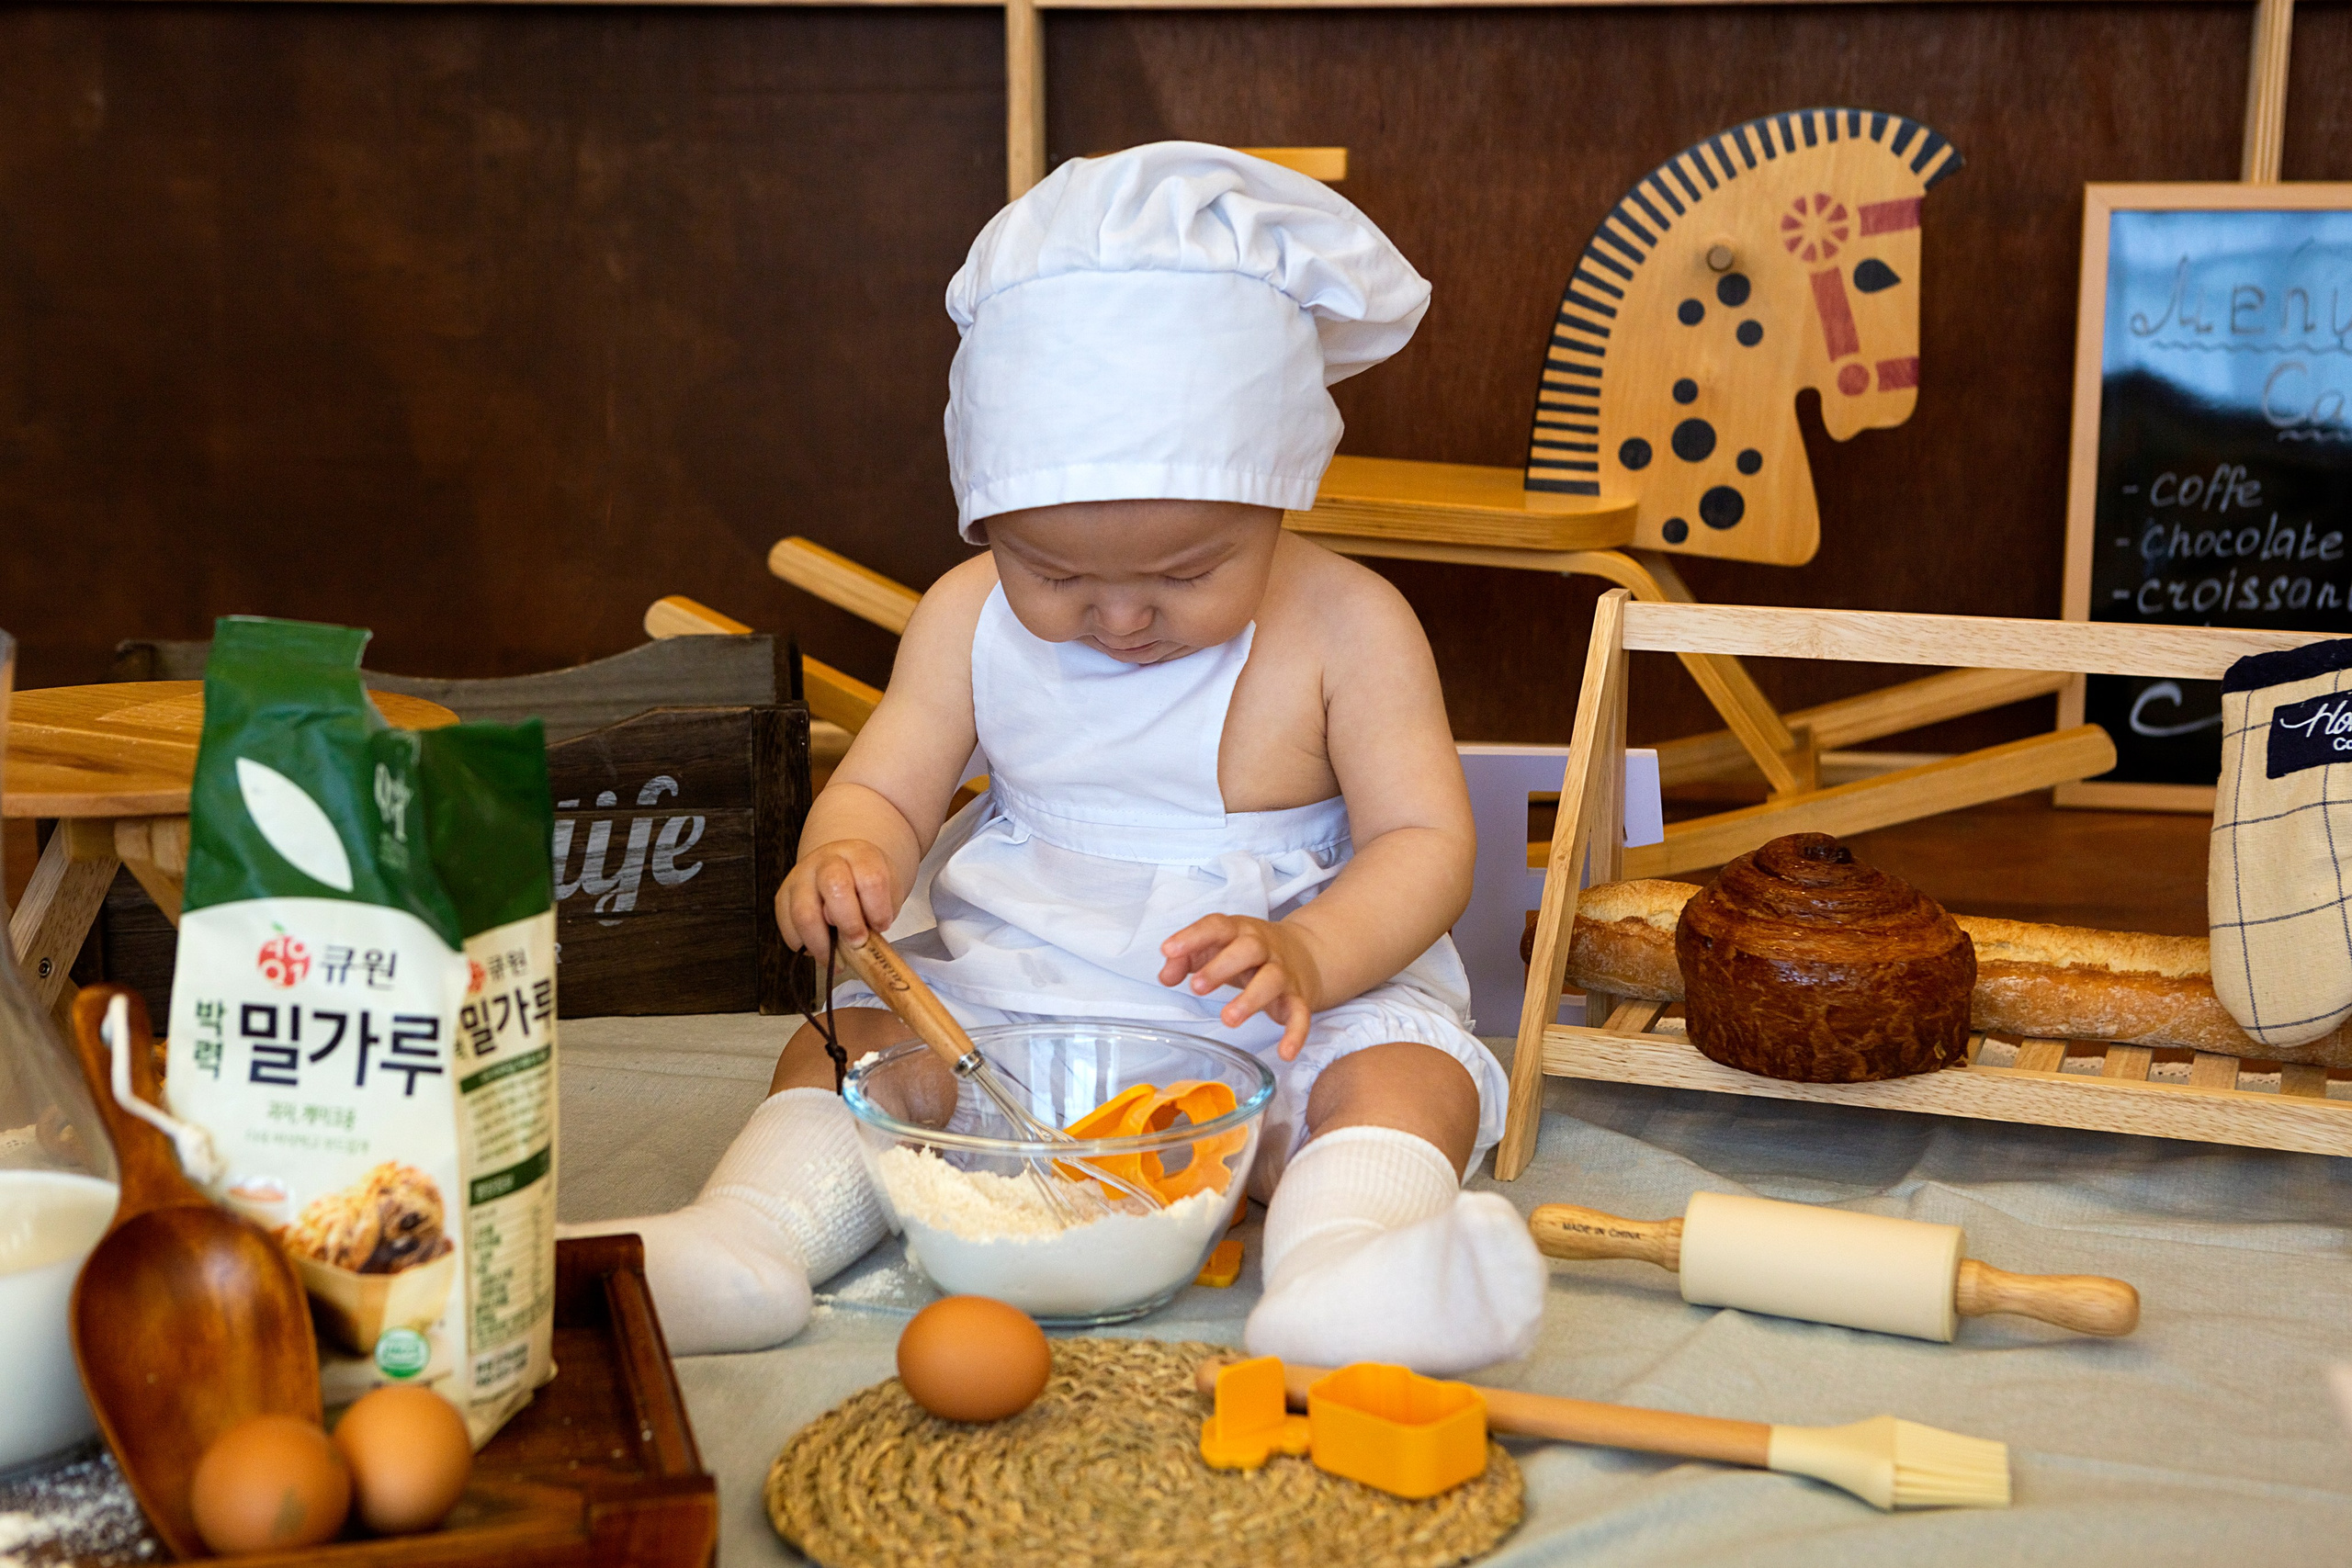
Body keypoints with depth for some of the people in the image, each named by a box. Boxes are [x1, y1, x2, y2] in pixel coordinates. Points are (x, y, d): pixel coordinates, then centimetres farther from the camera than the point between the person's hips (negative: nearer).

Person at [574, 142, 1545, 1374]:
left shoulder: (1346, 627, -10)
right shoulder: (972, 621, 0)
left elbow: (1424, 841, -10)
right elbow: (881, 789, 2)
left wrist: (1308, 953, -30)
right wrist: (848, 859, -24)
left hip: (1273, 1012, -3)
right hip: (1005, 987, 4)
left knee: (1412, 1075, -29)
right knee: (837, 1048, -15)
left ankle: (1341, 1265, -51)